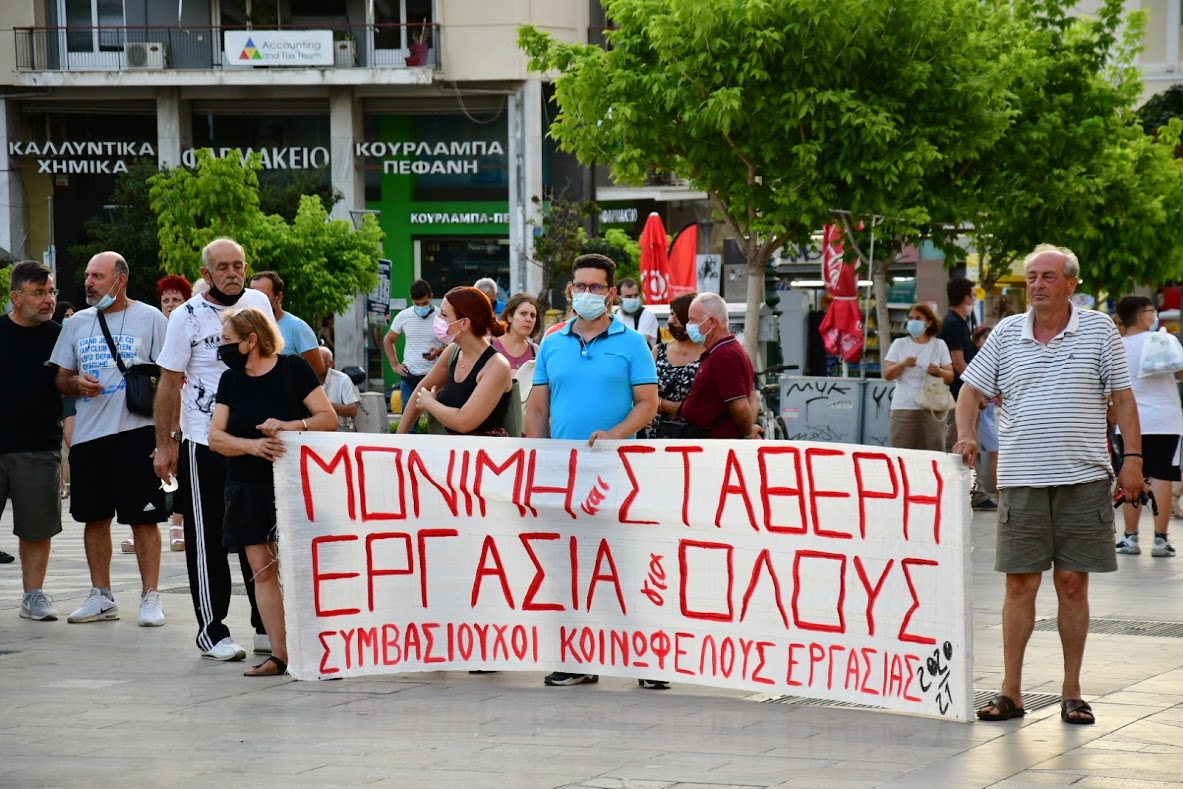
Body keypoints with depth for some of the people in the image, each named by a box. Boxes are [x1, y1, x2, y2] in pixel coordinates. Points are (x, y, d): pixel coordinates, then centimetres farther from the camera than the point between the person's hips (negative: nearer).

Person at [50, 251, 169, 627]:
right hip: (88, 434, 5)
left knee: (143, 518, -3)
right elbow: (60, 379, 17)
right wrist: (77, 384, -6)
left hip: (136, 431, -5)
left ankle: (150, 597, 2)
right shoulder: (77, 324, 14)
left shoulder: (150, 318, 1)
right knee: (94, 517, 9)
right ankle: (101, 597, 18)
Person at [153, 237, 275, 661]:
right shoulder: (187, 316, -7)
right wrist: (164, 443, -7)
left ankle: (267, 627, 16)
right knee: (208, 540, 0)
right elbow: (169, 383, -4)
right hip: (204, 445, -4)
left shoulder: (258, 303, 5)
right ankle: (212, 631, 6)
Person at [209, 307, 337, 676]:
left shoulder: (293, 369, -3)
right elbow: (216, 437, 3)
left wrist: (291, 425, -21)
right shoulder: (231, 381, 11)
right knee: (262, 570, 1)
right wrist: (251, 445, -16)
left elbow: (329, 418, -5)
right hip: (247, 488, 5)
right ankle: (279, 653, 3)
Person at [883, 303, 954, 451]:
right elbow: (887, 375, 5)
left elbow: (950, 376, 8)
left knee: (933, 452, -7)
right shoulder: (899, 344, 10)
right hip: (903, 408, 0)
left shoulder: (939, 345, 10)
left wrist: (939, 371, -14)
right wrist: (902, 364, -14)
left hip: (931, 409, 0)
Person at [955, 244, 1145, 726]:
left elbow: (1122, 398, 5)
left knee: (1073, 584, 3)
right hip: (1021, 480, 1)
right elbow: (971, 391, 14)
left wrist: (1132, 458, -2)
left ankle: (1071, 694, 11)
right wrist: (967, 436, -4)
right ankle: (1010, 693, 6)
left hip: (1084, 479, -1)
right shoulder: (1006, 335, 9)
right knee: (1020, 584, 1)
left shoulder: (1099, 330, 4)